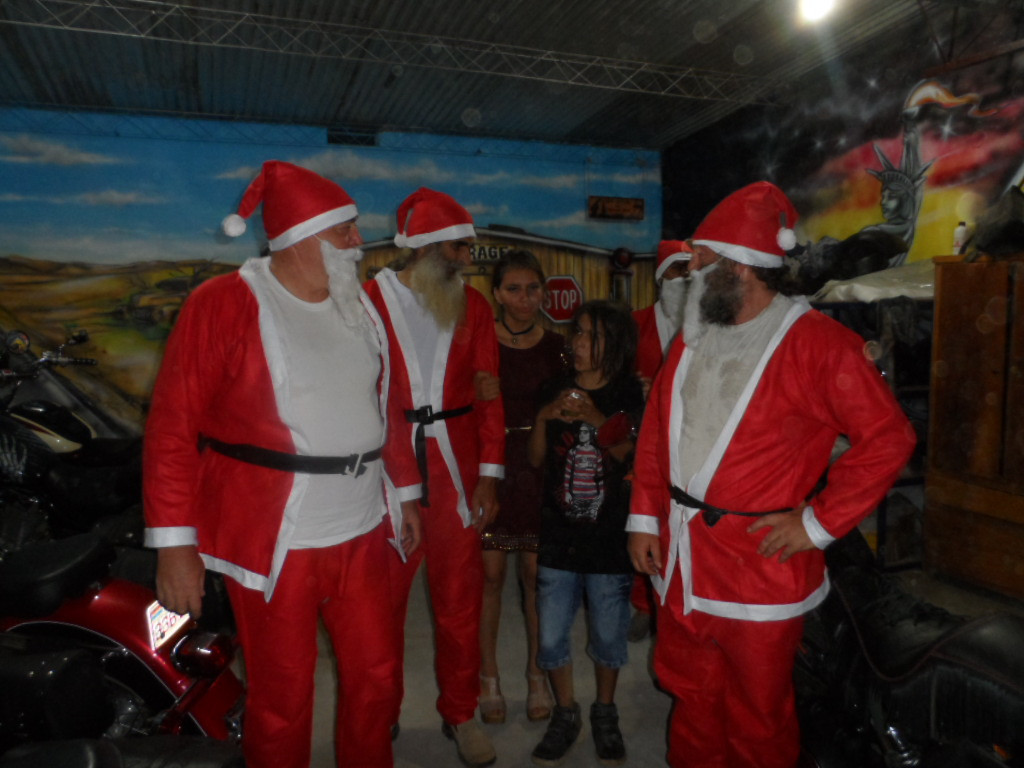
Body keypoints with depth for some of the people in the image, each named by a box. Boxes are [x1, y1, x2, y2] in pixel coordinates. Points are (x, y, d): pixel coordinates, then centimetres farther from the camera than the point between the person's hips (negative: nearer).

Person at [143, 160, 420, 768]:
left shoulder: (362, 304, 9)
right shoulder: (222, 304, -9)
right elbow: (172, 429, -9)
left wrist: (402, 495, 17)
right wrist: (174, 543, -12)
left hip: (362, 532, 6)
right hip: (274, 542, -5)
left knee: (378, 678, 16)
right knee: (283, 700, 10)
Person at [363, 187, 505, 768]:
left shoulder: (473, 305, 7)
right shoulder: (371, 300, -4)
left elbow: (488, 393, 5)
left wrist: (489, 475, -2)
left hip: (458, 471, 3)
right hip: (388, 472, -2)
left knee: (460, 598, 12)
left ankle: (461, 713, 31)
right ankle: (381, 716, 33)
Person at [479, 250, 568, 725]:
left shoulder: (555, 346, 4)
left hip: (540, 468, 2)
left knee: (536, 575, 9)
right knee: (490, 575, 5)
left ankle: (536, 674, 28)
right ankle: (488, 677, 25)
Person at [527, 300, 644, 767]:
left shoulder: (628, 393, -4)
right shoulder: (554, 390, 2)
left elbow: (633, 457, -9)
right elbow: (536, 460, 5)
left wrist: (597, 421, -22)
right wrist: (544, 418, -14)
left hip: (610, 540, -2)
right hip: (558, 537, 2)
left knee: (608, 637, 12)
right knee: (551, 637, 8)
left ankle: (605, 714, 37)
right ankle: (565, 715, 32)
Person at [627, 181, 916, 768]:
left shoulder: (818, 344, -13)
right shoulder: (693, 341, 8)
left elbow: (889, 437, -13)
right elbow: (656, 432, 11)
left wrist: (819, 523, -14)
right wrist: (645, 517, 7)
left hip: (759, 572, -6)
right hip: (681, 565, 6)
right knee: (692, 701, 22)